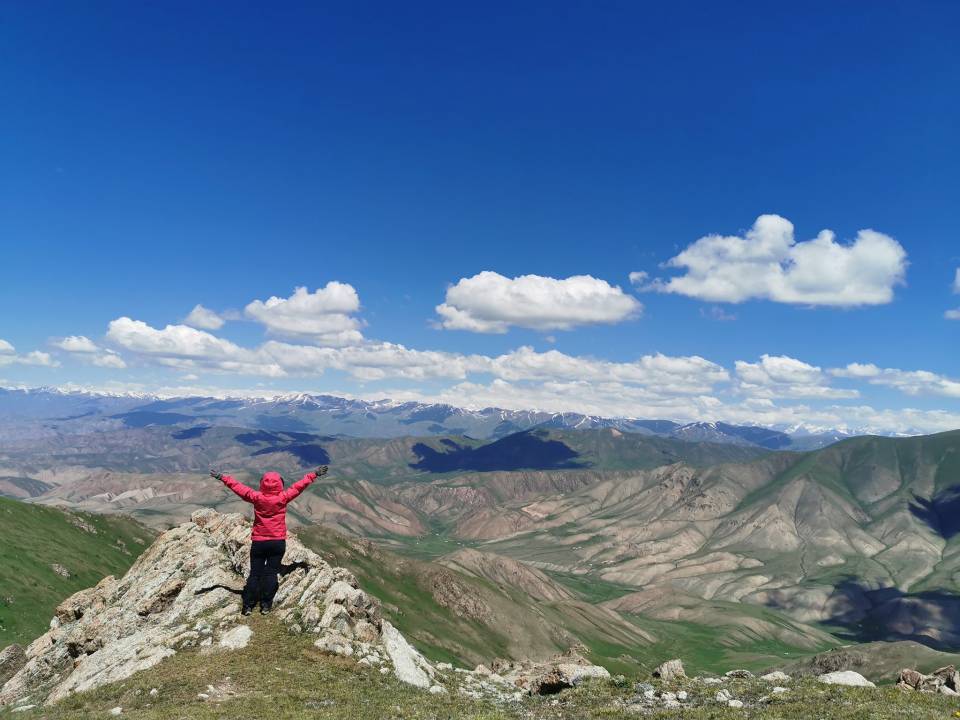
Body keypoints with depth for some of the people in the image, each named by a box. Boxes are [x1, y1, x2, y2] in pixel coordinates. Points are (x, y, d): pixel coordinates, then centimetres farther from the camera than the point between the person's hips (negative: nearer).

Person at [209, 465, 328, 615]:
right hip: (278, 542, -1)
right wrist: (314, 474, 6)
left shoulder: (257, 497, -9)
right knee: (271, 573, 6)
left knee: (255, 573, 9)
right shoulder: (283, 497, -9)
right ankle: (266, 604, 5)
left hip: (258, 542, 1)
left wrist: (223, 477, 5)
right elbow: (299, 486, -2)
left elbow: (239, 487, -3)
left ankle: (248, 605, 9)